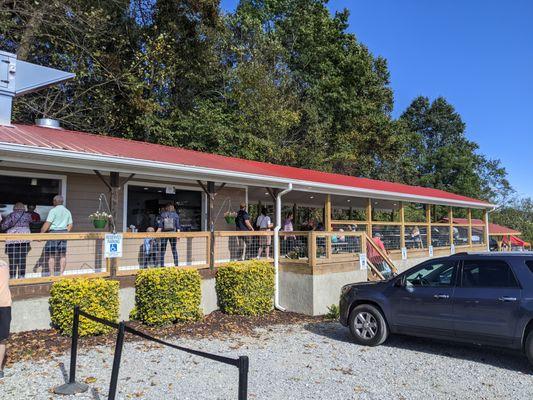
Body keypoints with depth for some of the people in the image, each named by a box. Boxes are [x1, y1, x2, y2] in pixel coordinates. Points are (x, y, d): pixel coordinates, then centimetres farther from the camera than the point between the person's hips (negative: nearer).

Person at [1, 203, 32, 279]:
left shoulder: (11, 215, 3)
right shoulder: (27, 215, 8)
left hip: (12, 240, -1)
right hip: (24, 239, 1)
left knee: (13, 260, 2)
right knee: (22, 259, 5)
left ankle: (13, 277, 2)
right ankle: (21, 276, 6)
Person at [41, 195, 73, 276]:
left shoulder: (53, 210, -7)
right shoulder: (67, 211, 12)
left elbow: (47, 224, -13)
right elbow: (70, 225, 11)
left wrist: (41, 233, -8)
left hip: (54, 232, -6)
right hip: (64, 233, 6)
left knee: (51, 255, -1)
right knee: (63, 255, 7)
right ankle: (61, 274, 10)